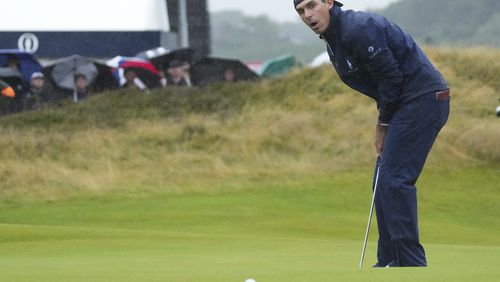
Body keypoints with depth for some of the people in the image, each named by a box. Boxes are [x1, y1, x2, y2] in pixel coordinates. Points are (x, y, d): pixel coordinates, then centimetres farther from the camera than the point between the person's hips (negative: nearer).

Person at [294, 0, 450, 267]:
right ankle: (390, 262, 15)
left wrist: (383, 123, -6)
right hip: (409, 104, 10)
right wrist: (383, 125, 7)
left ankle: (412, 264, -12)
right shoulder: (333, 40, 14)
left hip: (423, 99, -10)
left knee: (395, 179, -13)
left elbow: (390, 77, -19)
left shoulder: (358, 28, -19)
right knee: (385, 180, 11)